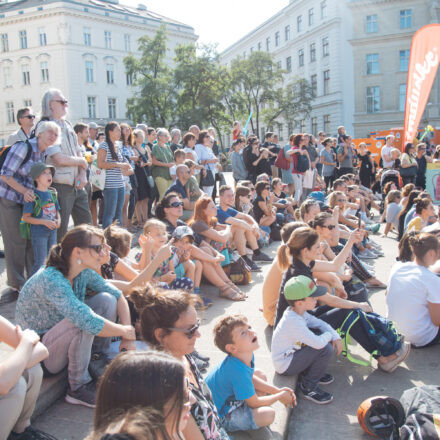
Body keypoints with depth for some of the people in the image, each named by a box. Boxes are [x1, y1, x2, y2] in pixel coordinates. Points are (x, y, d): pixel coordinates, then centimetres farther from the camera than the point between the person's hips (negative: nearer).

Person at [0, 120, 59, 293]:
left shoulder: (42, 153, 5)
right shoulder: (23, 147, -19)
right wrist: (24, 190, -26)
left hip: (27, 200, 7)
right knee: (16, 240, -1)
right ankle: (16, 281, 13)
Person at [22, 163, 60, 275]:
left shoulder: (52, 194, 7)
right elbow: (26, 217, -14)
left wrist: (58, 220, -5)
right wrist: (44, 222, -22)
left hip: (52, 231, 7)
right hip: (38, 233, -6)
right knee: (40, 262, -4)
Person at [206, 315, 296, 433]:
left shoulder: (247, 355, -8)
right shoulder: (238, 370, -34)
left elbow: (250, 378, 13)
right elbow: (254, 403, -21)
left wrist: (278, 390, 5)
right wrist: (280, 396, -5)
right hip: (220, 417, -9)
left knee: (261, 375, 17)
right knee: (268, 414, -24)